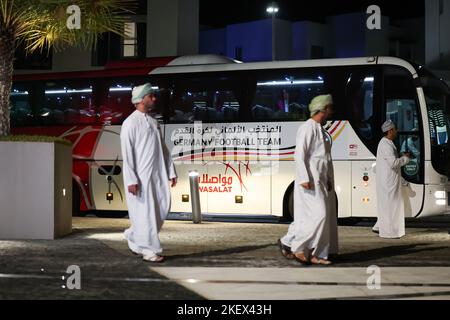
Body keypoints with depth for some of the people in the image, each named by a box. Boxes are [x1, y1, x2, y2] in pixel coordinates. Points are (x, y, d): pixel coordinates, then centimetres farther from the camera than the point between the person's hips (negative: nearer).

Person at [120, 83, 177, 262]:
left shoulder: (153, 122, 16)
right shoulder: (131, 123, -8)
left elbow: (163, 149, 18)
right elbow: (127, 153, -13)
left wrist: (171, 172, 14)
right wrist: (131, 180, -19)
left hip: (156, 174, 8)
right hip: (140, 175, -7)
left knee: (163, 208, 6)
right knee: (146, 212, -4)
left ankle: (134, 236, 23)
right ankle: (149, 250, 4)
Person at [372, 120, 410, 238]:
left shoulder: (388, 143, 16)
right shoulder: (385, 145, -19)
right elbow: (393, 162, -26)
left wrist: (403, 157, 10)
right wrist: (405, 158, -13)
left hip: (390, 181, 11)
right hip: (388, 181, -11)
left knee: (387, 205, 16)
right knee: (389, 205, -4)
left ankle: (378, 227, 23)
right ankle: (388, 231, 1)